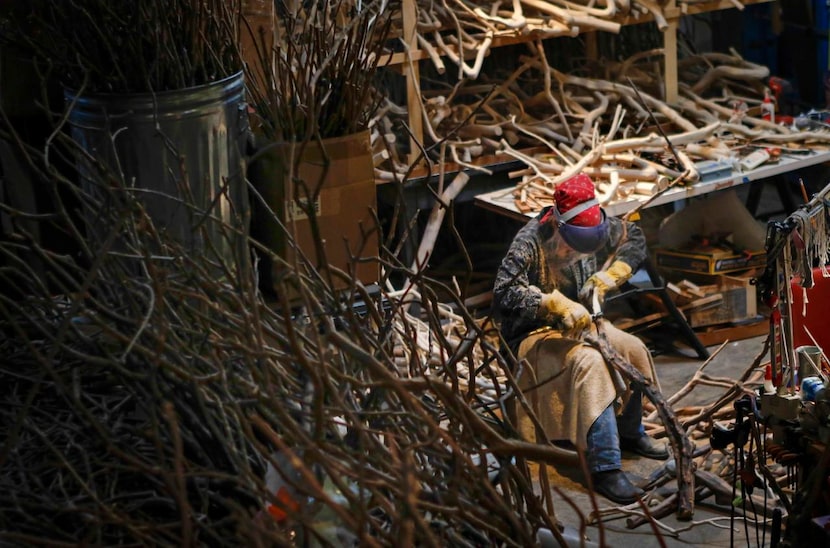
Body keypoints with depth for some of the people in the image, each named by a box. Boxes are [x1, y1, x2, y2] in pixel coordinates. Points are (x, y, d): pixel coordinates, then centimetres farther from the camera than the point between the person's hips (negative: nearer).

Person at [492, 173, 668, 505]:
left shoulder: (597, 227, -3)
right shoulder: (529, 244, -24)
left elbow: (634, 239, 12)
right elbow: (505, 293, -36)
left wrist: (608, 276, -5)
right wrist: (557, 304, -43)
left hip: (581, 324, 8)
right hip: (534, 335, -8)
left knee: (635, 351, -4)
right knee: (590, 362, -33)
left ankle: (630, 434, 23)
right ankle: (604, 469, -36)